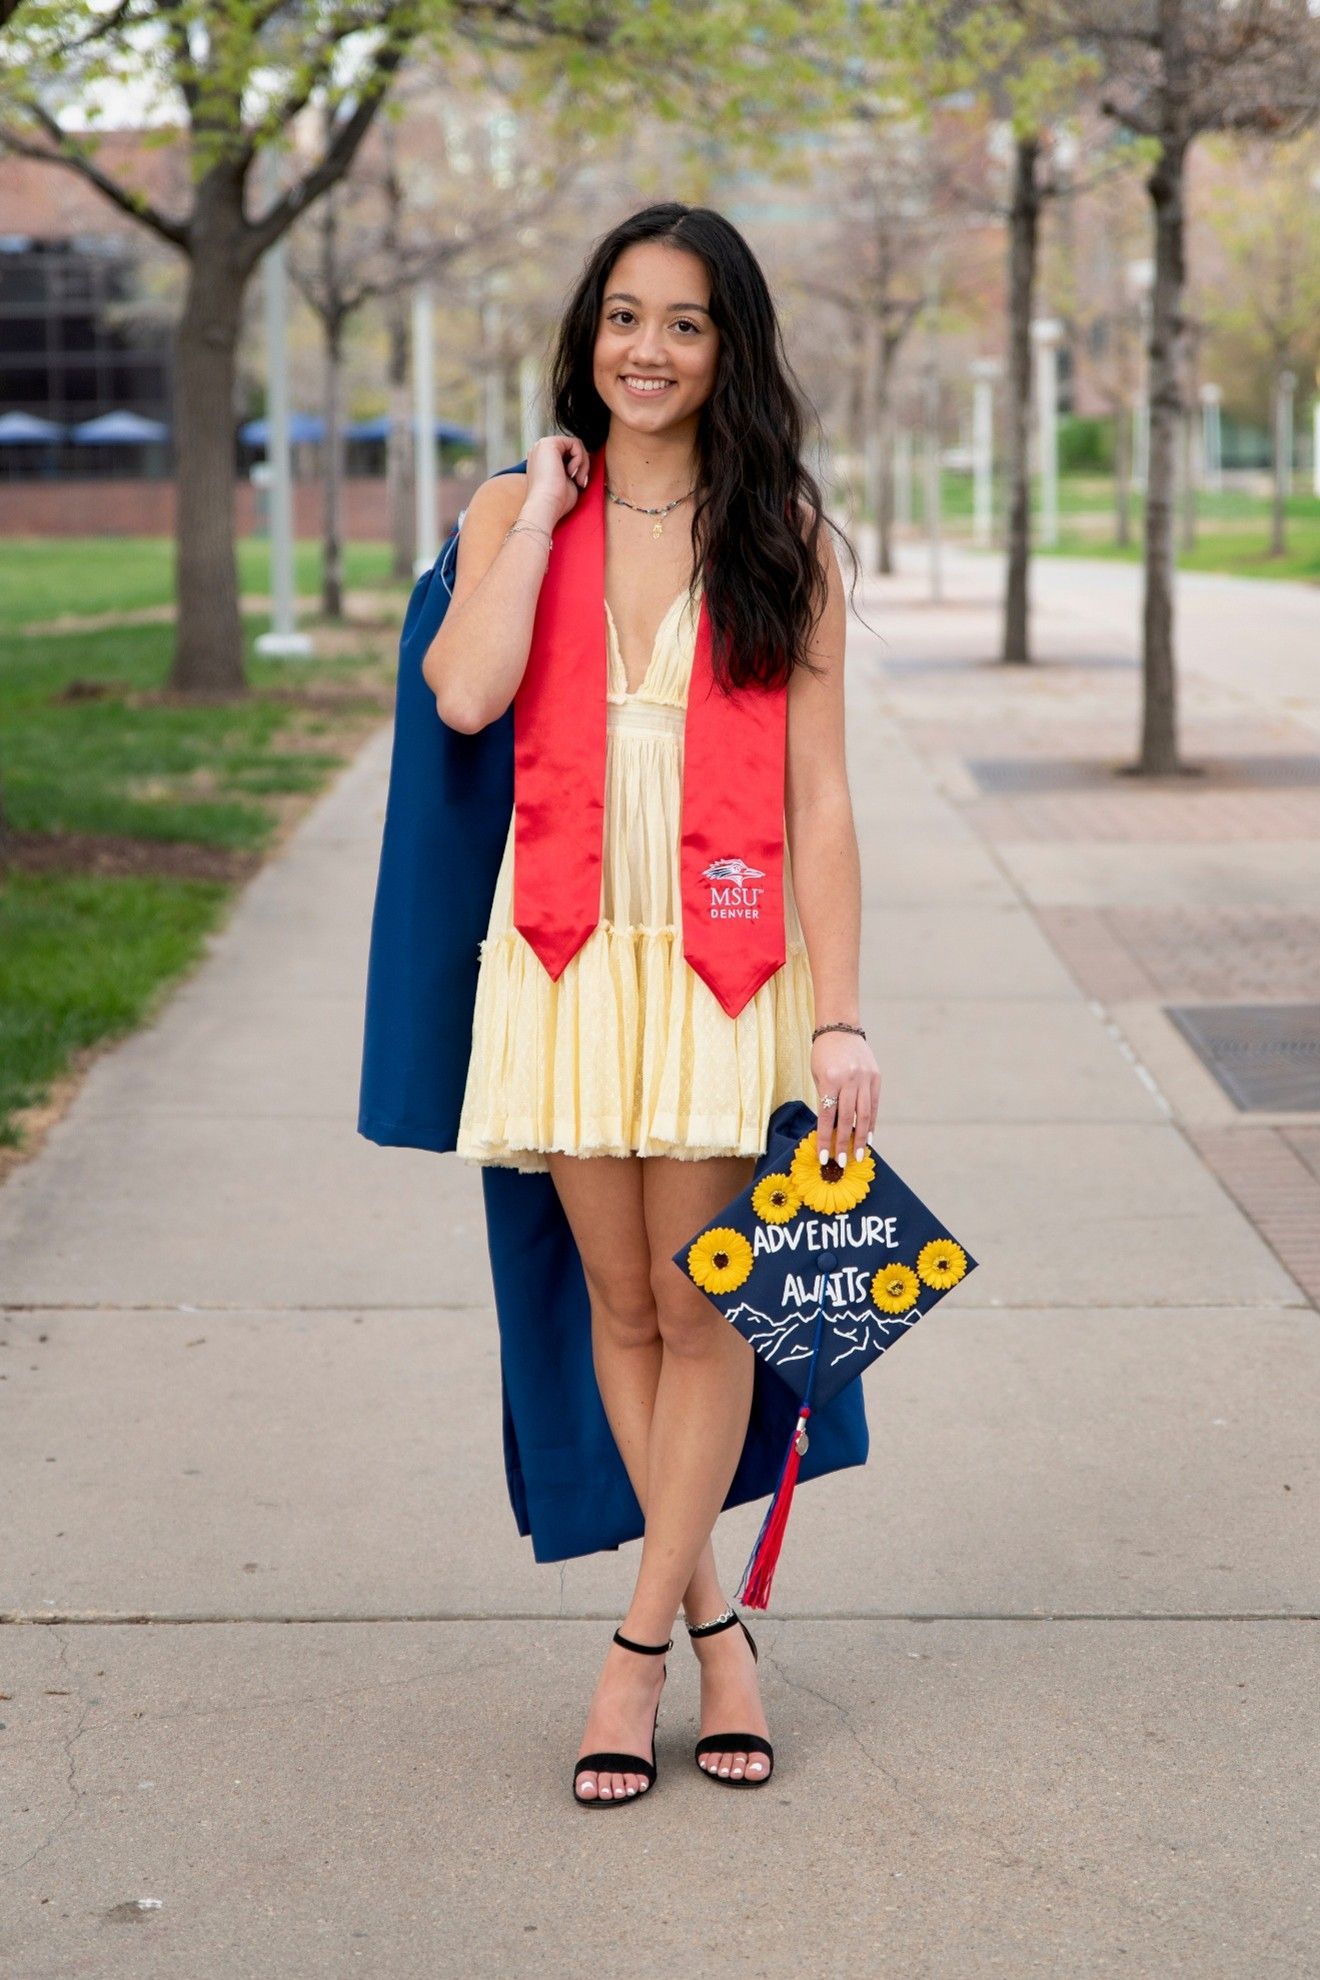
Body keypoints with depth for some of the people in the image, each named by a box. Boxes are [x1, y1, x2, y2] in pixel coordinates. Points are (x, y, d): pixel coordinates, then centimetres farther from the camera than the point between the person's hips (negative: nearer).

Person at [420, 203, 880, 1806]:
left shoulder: (780, 533, 1)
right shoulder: (513, 510, 5)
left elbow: (819, 795, -2)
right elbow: (465, 693, -15)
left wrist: (840, 1017, -7)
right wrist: (544, 508, -7)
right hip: (570, 951, 2)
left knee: (700, 1310, 1)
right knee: (621, 1308, 8)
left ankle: (639, 1644, 15)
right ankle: (713, 1622, 22)